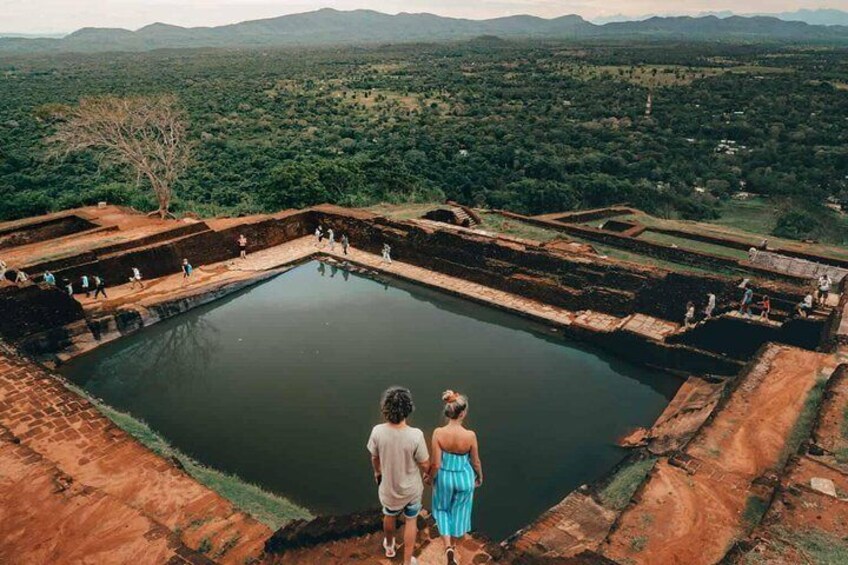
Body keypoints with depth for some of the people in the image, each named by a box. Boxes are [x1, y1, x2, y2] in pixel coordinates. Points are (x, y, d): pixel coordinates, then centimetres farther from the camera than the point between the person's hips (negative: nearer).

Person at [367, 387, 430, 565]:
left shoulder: (377, 432, -26)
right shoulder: (415, 435, -33)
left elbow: (374, 458, -7)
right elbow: (424, 465, -19)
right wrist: (428, 473, 5)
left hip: (388, 487, 2)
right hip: (411, 488, -2)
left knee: (389, 516, 31)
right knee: (410, 521, 24)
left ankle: (389, 547, 58)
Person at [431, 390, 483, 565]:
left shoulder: (438, 433, -26)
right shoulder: (470, 435, -26)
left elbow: (436, 464, -18)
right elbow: (476, 462, -10)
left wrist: (430, 477, 3)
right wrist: (480, 476, 11)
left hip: (444, 477, 0)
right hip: (464, 477, 0)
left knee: (442, 509, 28)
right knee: (459, 511, 26)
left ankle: (447, 547, 16)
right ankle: (453, 545, 47)